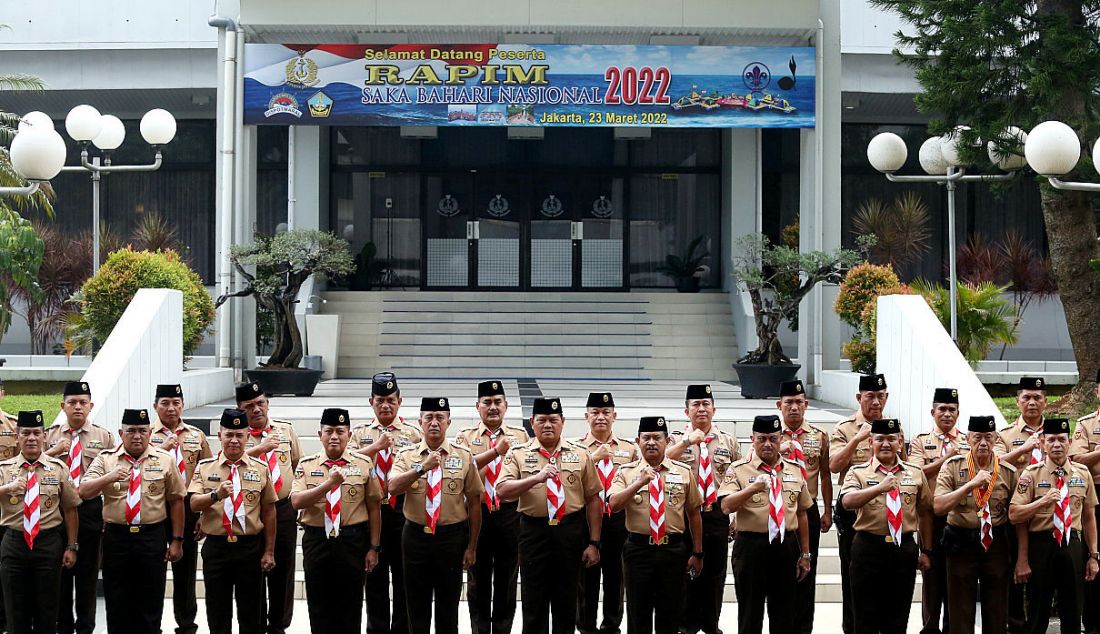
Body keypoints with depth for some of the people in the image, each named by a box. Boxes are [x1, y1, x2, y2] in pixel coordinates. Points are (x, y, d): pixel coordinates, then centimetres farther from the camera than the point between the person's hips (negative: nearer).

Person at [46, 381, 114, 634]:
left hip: (91, 509, -1)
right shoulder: (50, 435, 8)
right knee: (60, 570, 7)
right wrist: (52, 452, -14)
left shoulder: (103, 436, 6)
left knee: (88, 572, 5)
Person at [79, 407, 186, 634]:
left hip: (153, 538, 0)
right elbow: (84, 492, -8)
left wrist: (176, 540, 4)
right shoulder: (106, 459, 4)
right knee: (116, 602, 6)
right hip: (116, 537, 0)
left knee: (150, 603, 6)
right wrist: (108, 478, -26)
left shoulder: (165, 461, 4)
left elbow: (176, 500, 6)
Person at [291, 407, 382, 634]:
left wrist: (374, 547, -1)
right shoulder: (306, 466, 3)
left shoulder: (363, 464, 2)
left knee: (350, 608, 6)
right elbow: (296, 501, -11)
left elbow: (373, 507, 3)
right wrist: (329, 483, -22)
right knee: (319, 608, 7)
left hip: (353, 542, -1)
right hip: (316, 541, 1)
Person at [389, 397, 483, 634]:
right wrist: (423, 467, -29)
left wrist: (472, 547, 0)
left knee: (448, 608, 7)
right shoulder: (406, 457, 3)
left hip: (452, 537, 0)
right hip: (416, 536, 1)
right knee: (417, 608, 8)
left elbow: (474, 503, 3)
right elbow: (393, 487, -16)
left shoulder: (464, 457, 2)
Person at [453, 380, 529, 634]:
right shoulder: (465, 436, 3)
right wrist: (496, 451, -20)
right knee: (478, 579, 6)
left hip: (510, 515, 1)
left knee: (507, 579, 7)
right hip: (477, 514, -1)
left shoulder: (521, 436, 8)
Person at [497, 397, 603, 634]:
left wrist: (594, 543, 2)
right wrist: (537, 478, -24)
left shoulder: (579, 456, 7)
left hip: (571, 533, 1)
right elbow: (502, 490, -11)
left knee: (566, 603, 9)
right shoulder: (519, 455, 3)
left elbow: (593, 499, 7)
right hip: (534, 532, -1)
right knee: (534, 604, 5)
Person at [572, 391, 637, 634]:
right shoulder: (574, 448, 3)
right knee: (586, 577, 3)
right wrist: (593, 458, -18)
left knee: (615, 577, 7)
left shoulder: (629, 449, 9)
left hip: (619, 521, 2)